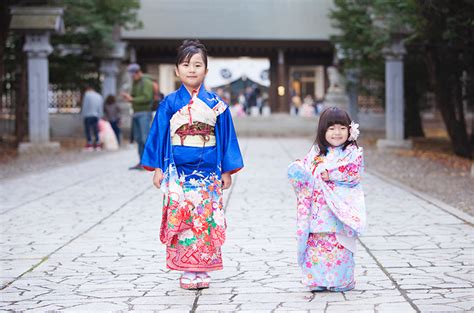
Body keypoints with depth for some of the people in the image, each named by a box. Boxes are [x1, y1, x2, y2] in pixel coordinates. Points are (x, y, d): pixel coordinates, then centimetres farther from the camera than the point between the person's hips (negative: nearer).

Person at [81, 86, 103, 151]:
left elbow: (84, 106, -8)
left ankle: (89, 144, -7)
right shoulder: (99, 96, 12)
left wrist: (83, 114, 0)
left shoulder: (87, 94, -6)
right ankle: (97, 144, 10)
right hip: (96, 116, 6)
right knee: (95, 131, 10)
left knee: (87, 130, -2)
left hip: (88, 116, -6)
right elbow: (101, 108, 13)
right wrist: (99, 116, 17)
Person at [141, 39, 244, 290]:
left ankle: (203, 271, 10)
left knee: (206, 220, 1)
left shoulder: (215, 103, 3)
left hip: (208, 173, 1)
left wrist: (227, 171, 3)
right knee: (181, 220, -1)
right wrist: (157, 168, 0)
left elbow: (226, 136, 6)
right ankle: (188, 271, 7)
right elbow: (159, 135, 4)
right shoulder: (170, 103, 2)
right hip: (178, 173, 0)